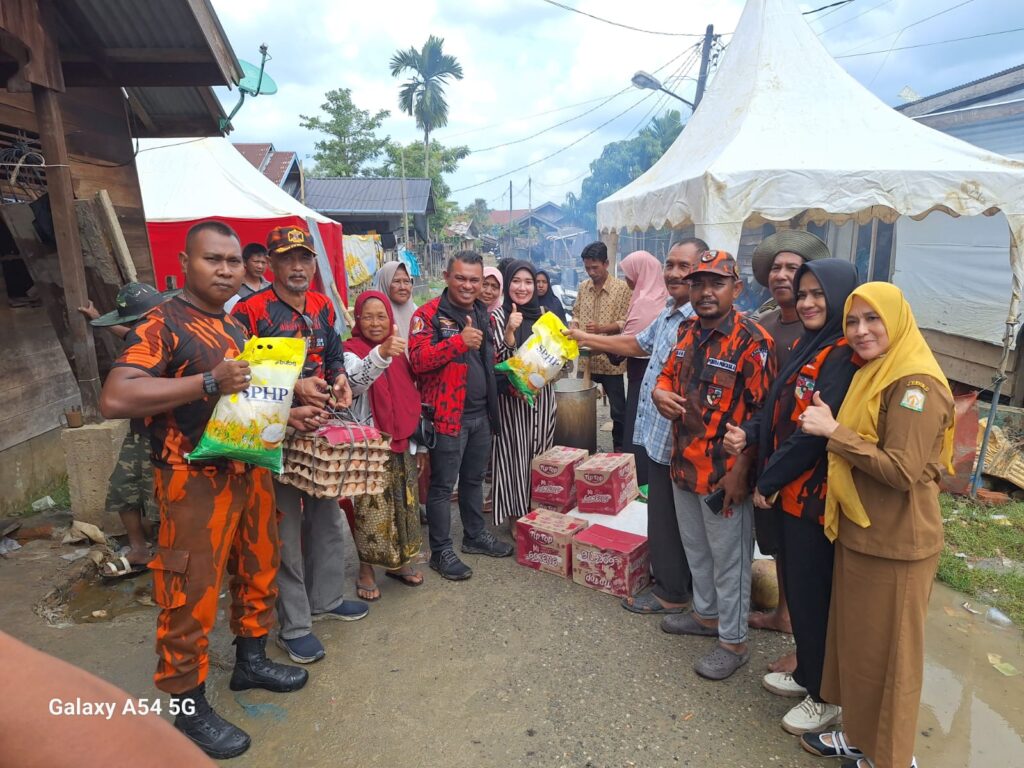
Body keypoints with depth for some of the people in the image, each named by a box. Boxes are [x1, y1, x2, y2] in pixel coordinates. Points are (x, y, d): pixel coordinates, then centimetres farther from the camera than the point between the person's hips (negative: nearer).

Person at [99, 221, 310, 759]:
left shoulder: (235, 328, 13)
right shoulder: (162, 324, -13)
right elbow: (114, 399, -26)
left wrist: (284, 414, 6)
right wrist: (209, 382, -30)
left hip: (249, 470, 8)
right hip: (194, 480, -8)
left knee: (258, 573, 19)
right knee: (190, 597, 3)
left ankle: (251, 660, 39)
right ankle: (189, 709, 21)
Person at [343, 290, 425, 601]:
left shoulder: (400, 348, 9)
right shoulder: (352, 350, -10)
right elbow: (354, 383, -33)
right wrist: (381, 353, -48)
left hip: (402, 440, 6)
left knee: (405, 504, 13)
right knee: (372, 509, 0)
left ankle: (398, 562, 29)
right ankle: (366, 569, 17)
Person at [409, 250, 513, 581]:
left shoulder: (482, 313, 13)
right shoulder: (429, 314, -10)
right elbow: (418, 360, -22)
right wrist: (459, 341, -29)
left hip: (481, 413, 7)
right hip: (448, 414, -7)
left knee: (474, 478, 20)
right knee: (443, 485, 2)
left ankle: (475, 535, 36)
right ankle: (441, 551, 16)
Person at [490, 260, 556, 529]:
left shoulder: (542, 313, 7)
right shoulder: (498, 316, -7)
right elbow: (499, 359, -15)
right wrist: (510, 330, -30)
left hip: (542, 394, 5)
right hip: (512, 396, -5)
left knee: (540, 451, 12)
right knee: (514, 453, 0)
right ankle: (516, 516, 15)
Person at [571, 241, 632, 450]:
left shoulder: (621, 287, -7)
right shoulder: (583, 287, 9)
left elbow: (625, 322, -10)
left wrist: (601, 328, -24)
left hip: (610, 359, -4)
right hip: (585, 358, 4)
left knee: (617, 408, 6)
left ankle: (619, 447, 21)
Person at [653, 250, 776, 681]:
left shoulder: (752, 342, -17)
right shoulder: (688, 334, 6)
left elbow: (761, 414, -18)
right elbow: (668, 376, 19)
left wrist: (740, 472, -20)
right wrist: (660, 393, -6)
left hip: (724, 474, -7)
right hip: (683, 466, 8)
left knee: (728, 559, 9)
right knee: (695, 548, 23)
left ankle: (733, 641, 27)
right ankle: (706, 614, 45)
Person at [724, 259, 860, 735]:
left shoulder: (843, 356, -18)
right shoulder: (806, 346, 11)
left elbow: (816, 430, -23)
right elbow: (779, 410, 12)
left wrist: (767, 481, -15)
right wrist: (747, 433, -7)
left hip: (815, 493, -8)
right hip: (790, 489, 9)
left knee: (812, 593, 5)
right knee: (796, 585, 19)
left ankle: (827, 696, 25)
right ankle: (806, 674, 38)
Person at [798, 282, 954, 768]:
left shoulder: (916, 383, -19)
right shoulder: (873, 375, 11)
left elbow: (903, 470, -25)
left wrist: (834, 432, -22)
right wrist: (828, 426, 3)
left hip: (895, 546, -9)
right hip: (858, 535, 9)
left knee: (887, 654, 8)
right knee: (855, 641, 20)